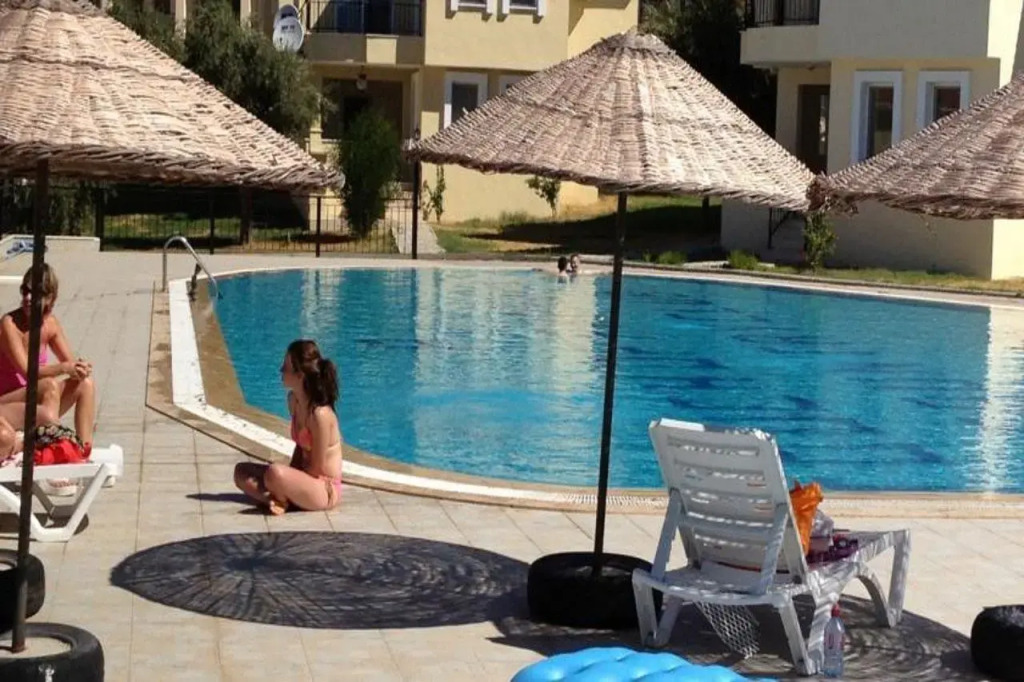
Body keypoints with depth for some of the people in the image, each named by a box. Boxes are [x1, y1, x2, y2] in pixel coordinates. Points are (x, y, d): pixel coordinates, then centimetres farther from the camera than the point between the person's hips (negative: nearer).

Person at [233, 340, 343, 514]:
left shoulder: (320, 414, -26)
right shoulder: (293, 400, 2)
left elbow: (316, 468, -18)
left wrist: (287, 478, -9)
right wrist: (290, 478, -2)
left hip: (324, 490, -9)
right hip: (305, 479, 9)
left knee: (275, 473, -36)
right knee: (242, 471, 8)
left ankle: (281, 498, -5)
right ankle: (275, 499, -15)